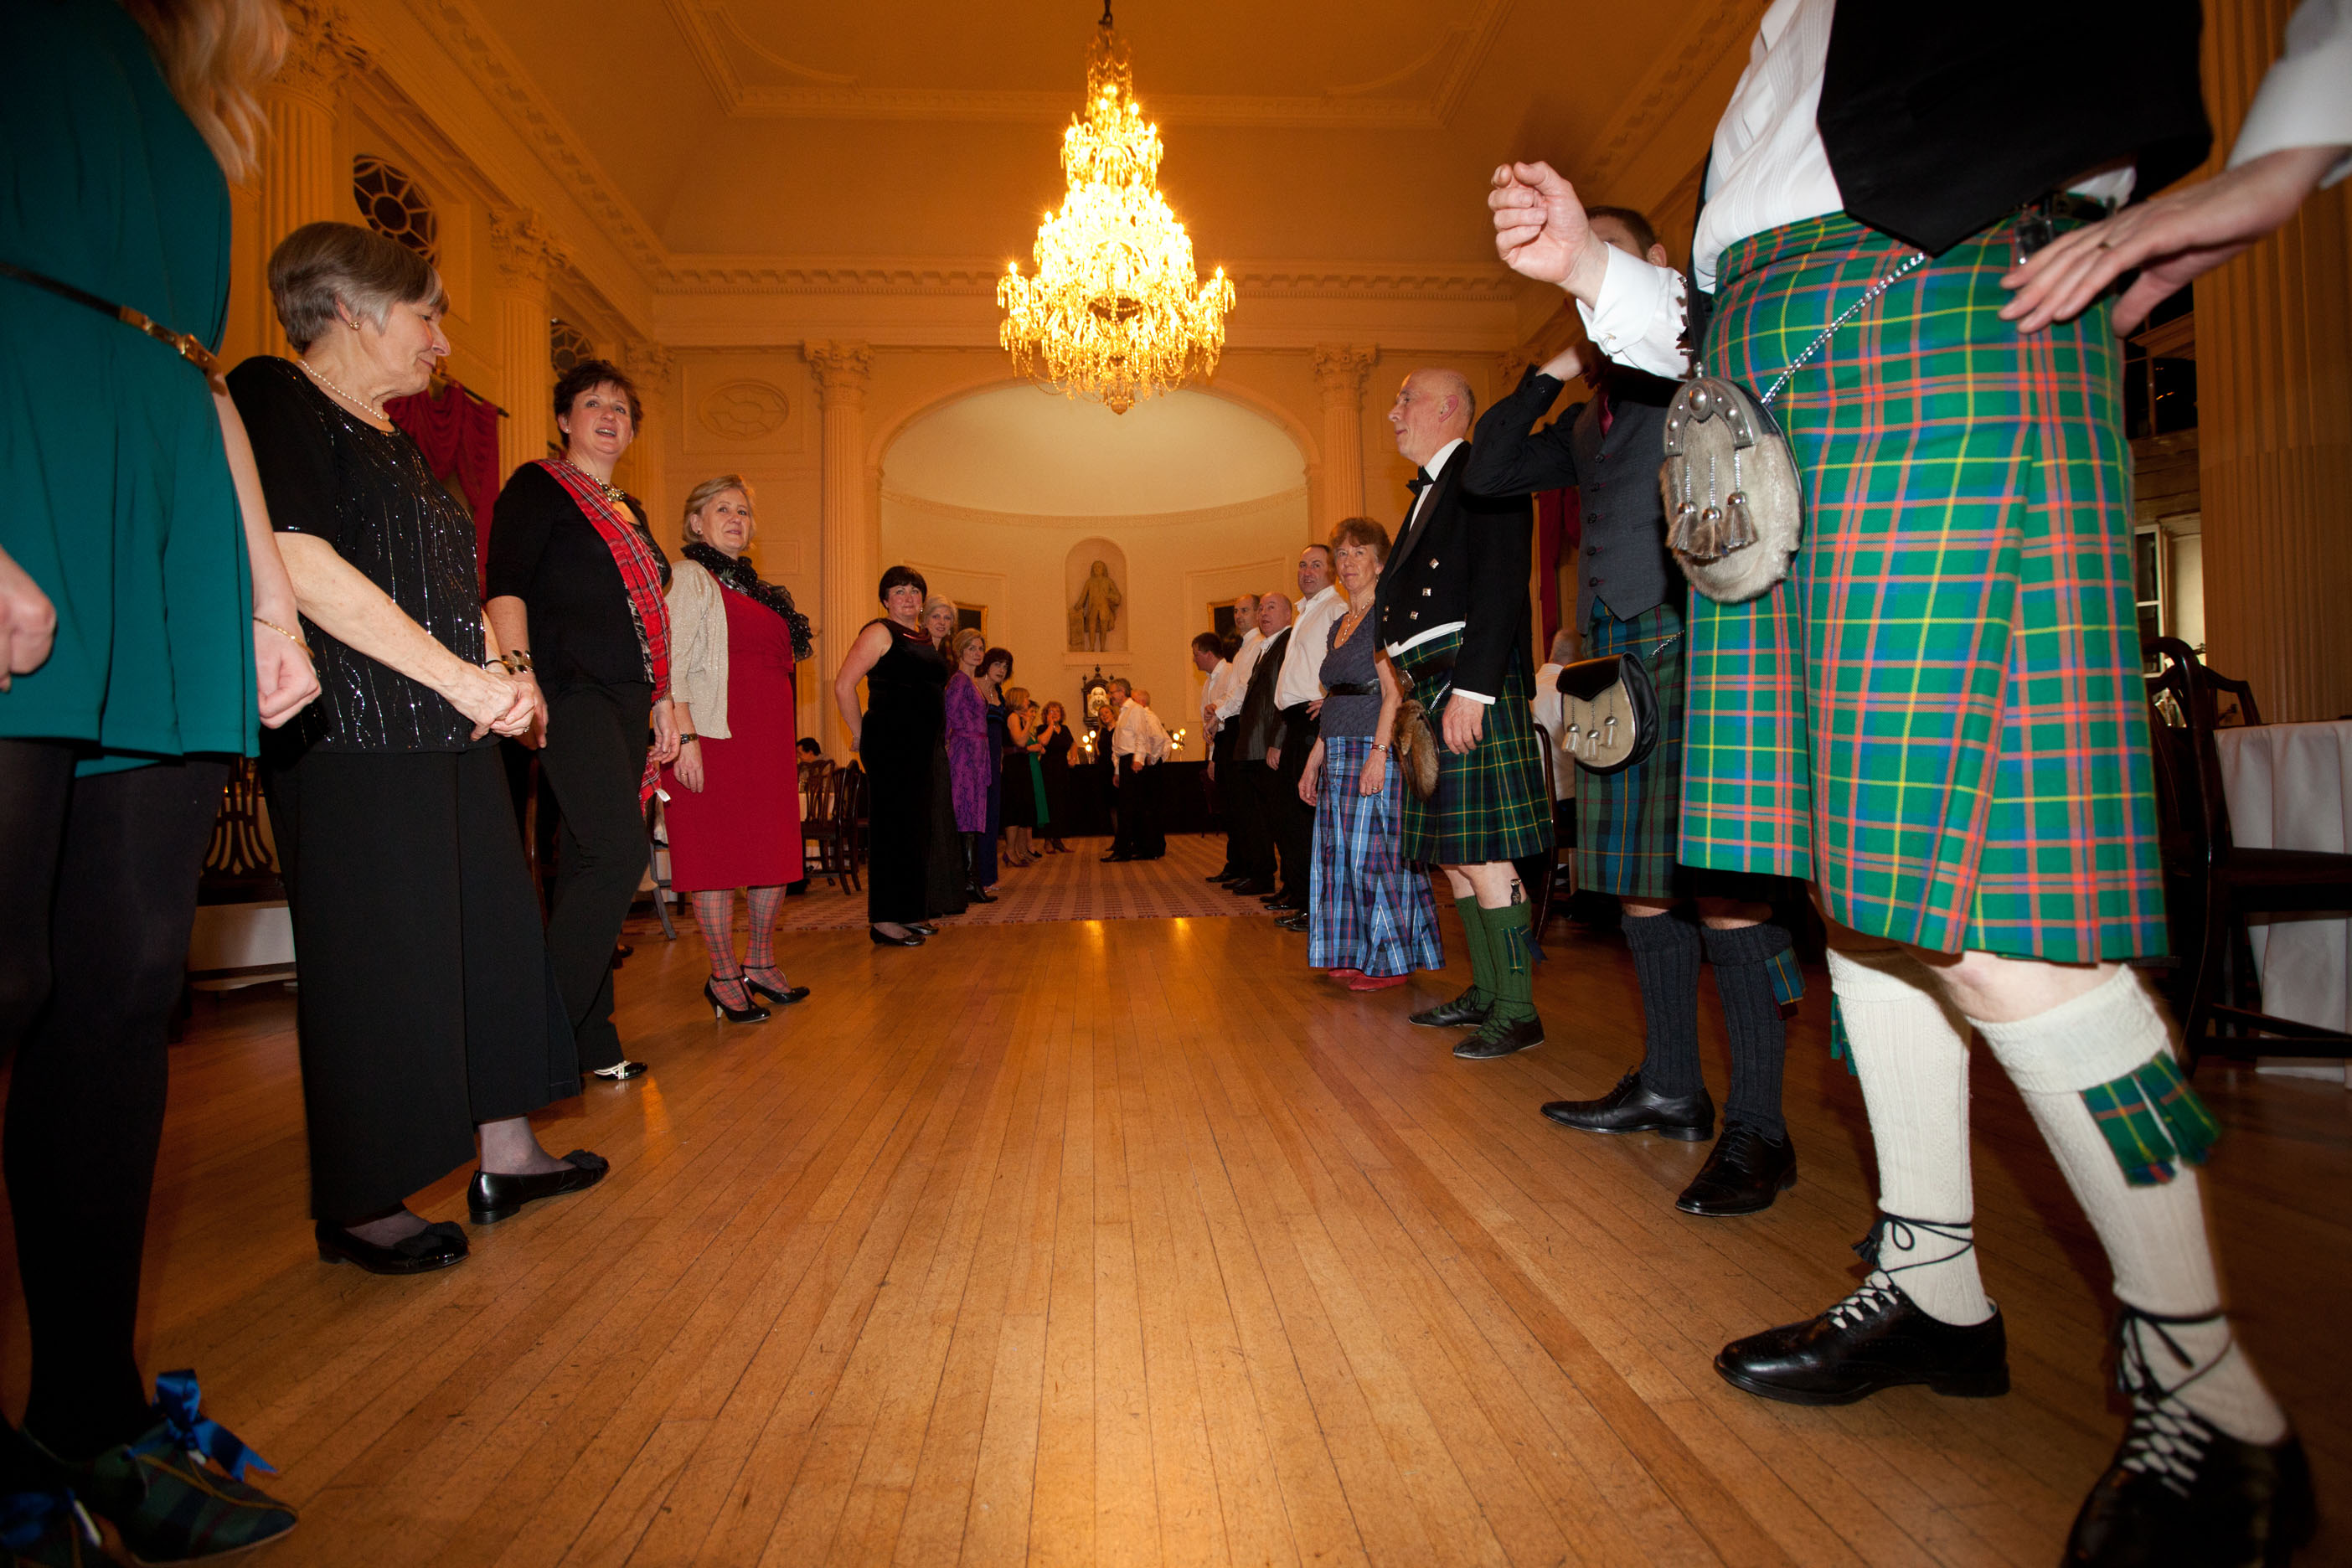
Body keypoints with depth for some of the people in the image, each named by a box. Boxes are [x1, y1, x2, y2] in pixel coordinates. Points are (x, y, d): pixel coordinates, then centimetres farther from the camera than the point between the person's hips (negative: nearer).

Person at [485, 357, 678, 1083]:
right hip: (570, 695, -7)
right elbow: (504, 586, -7)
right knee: (618, 853, -19)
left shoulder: (630, 510, 25)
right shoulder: (537, 486, 4)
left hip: (627, 702, 7)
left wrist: (662, 700, 19)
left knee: (591, 865, 6)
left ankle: (590, 1037, 11)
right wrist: (521, 680, -20)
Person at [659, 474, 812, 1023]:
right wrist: (685, 736, -19)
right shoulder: (688, 577, 0)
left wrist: (788, 741, 18)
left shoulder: (756, 589, 22)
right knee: (717, 854, -2)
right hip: (714, 733, -7)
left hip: (770, 739, 7)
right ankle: (724, 977, 8)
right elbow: (671, 664, -10)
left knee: (775, 850, 8)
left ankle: (761, 965, 22)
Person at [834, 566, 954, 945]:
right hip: (888, 743, -8)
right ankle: (883, 920, -1)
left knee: (914, 826, 11)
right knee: (890, 825, -6)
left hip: (921, 744, 8)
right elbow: (843, 685, -14)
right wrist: (860, 733, -8)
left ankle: (908, 912, 20)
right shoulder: (880, 632, -7)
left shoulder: (924, 638, 17)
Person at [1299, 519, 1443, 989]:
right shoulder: (1339, 627, 19)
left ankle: (1393, 961, 5)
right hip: (1339, 755, 9)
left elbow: (1394, 693, -15)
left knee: (1375, 852, -6)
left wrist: (1378, 753, -23)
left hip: (1376, 748, -9)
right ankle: (1359, 956, 19)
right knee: (1340, 853, 9)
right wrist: (1313, 762, 17)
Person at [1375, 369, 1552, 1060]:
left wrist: (1471, 689, -23)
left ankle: (1517, 1012, 0)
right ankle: (1486, 993, 24)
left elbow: (1500, 588, -16)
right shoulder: (1429, 490, 23)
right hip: (1432, 688, 10)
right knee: (1454, 853, 13)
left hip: (1471, 680, -10)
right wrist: (1414, 692, 13)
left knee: (1480, 853, -9)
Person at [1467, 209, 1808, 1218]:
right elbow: (1488, 474, 20)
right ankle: (1669, 1088, 20)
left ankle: (1758, 1127, -4)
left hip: (1696, 642, -7)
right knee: (1638, 878, 8)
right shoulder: (1588, 417, 25)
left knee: (1718, 884, -12)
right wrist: (1551, 369, 13)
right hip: (1613, 658, 7)